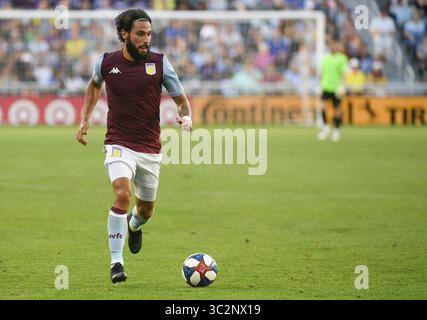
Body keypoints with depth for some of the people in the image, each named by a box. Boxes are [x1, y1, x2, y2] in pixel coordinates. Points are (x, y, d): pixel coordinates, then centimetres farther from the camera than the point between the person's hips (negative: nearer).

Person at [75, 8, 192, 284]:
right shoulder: (106, 63, -1)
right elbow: (95, 85, 23)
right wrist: (85, 120, 16)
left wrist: (186, 117, -21)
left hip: (150, 148, 2)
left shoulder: (159, 62, -4)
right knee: (122, 194, -26)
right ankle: (116, 262, -20)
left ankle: (134, 224, 54)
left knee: (146, 209, 14)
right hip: (119, 144, -2)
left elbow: (182, 99, 2)